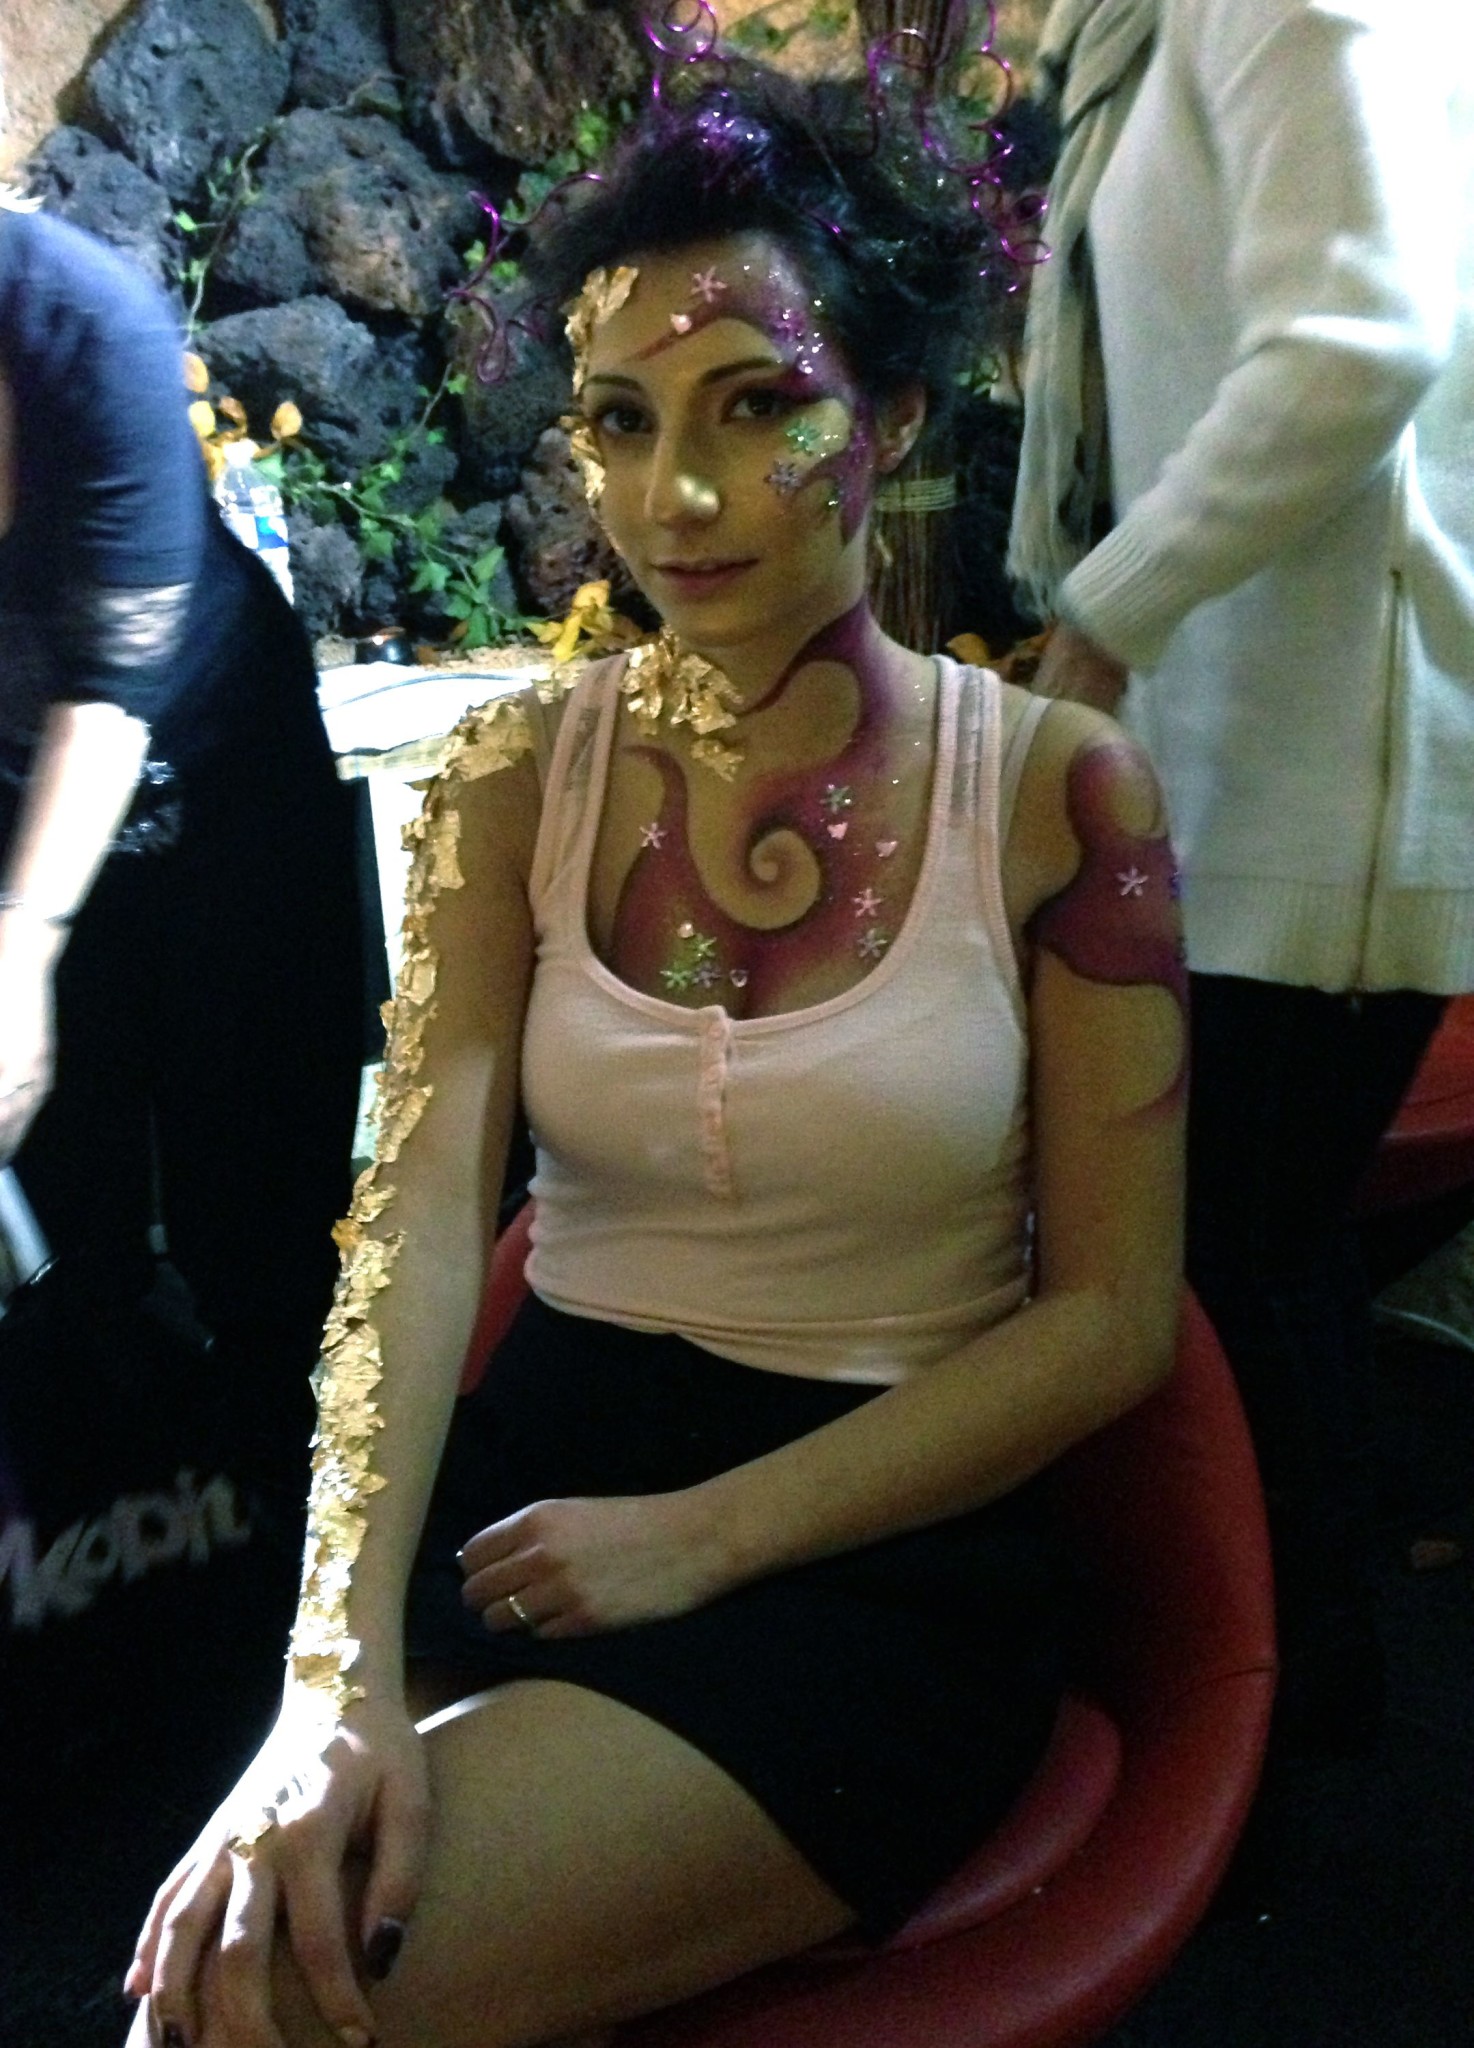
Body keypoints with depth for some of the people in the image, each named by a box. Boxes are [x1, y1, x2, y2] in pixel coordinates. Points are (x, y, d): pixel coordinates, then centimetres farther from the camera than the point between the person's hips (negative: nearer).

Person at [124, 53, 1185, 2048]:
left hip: (882, 1545, -3)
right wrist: (341, 1660, -26)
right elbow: (420, 1213, -10)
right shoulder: (517, 777, 1)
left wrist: (706, 1531, -15)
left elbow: (1110, 1318, -6)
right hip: (536, 1470, 3)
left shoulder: (1054, 787, -6)